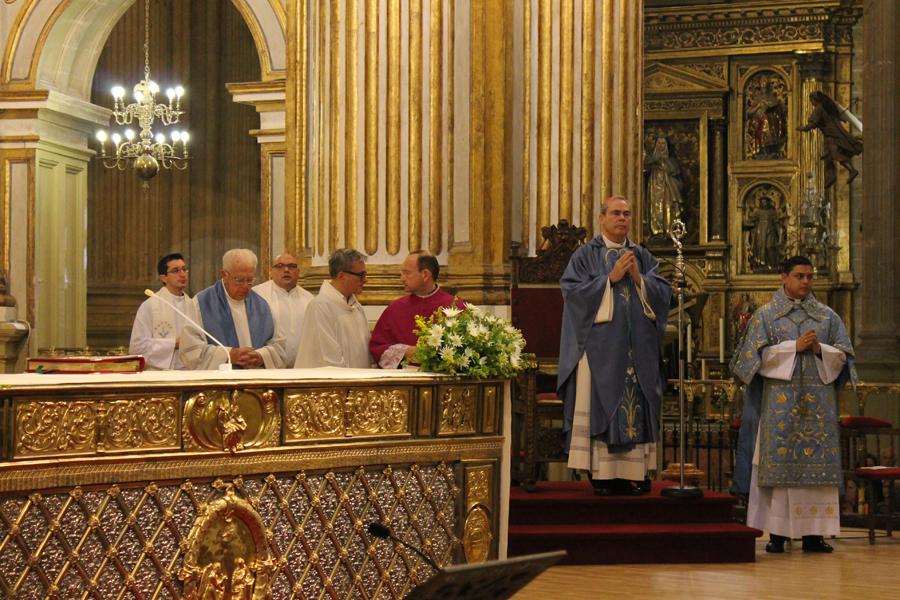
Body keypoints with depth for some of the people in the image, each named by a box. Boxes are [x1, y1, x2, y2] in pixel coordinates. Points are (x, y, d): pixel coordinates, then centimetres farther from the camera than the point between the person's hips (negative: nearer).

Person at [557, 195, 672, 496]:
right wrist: (611, 278, -12)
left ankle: (633, 473, 5)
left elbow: (664, 292, 8)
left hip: (638, 346, 4)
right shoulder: (587, 254, 4)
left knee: (636, 405, 1)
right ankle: (602, 474, -4)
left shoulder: (643, 256, 16)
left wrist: (638, 278, -8)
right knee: (602, 405, -6)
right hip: (601, 344, -4)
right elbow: (573, 290, -8)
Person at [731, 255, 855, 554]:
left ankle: (812, 532, -1)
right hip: (780, 400, -2)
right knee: (778, 461, -7)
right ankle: (777, 532, -5)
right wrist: (795, 347, -12)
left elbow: (842, 356, 9)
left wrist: (820, 349, -10)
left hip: (818, 401, 2)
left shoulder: (827, 316, 14)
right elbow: (759, 354, -2)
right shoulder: (766, 315, 8)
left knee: (816, 463, -3)